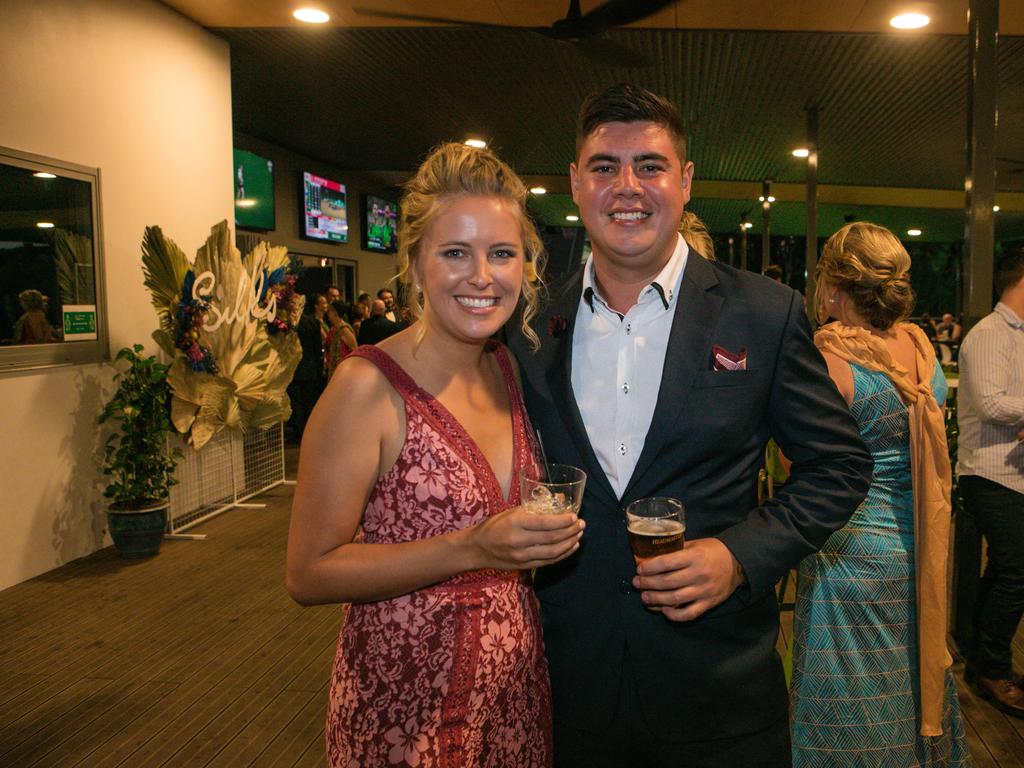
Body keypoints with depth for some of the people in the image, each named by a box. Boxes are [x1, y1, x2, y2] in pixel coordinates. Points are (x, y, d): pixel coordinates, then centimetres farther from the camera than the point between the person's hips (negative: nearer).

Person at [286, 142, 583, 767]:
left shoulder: (509, 368, 0)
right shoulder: (368, 386, -19)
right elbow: (310, 574, -18)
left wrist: (548, 531, -3)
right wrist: (473, 547, -27)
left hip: (517, 680, 6)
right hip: (408, 696, -6)